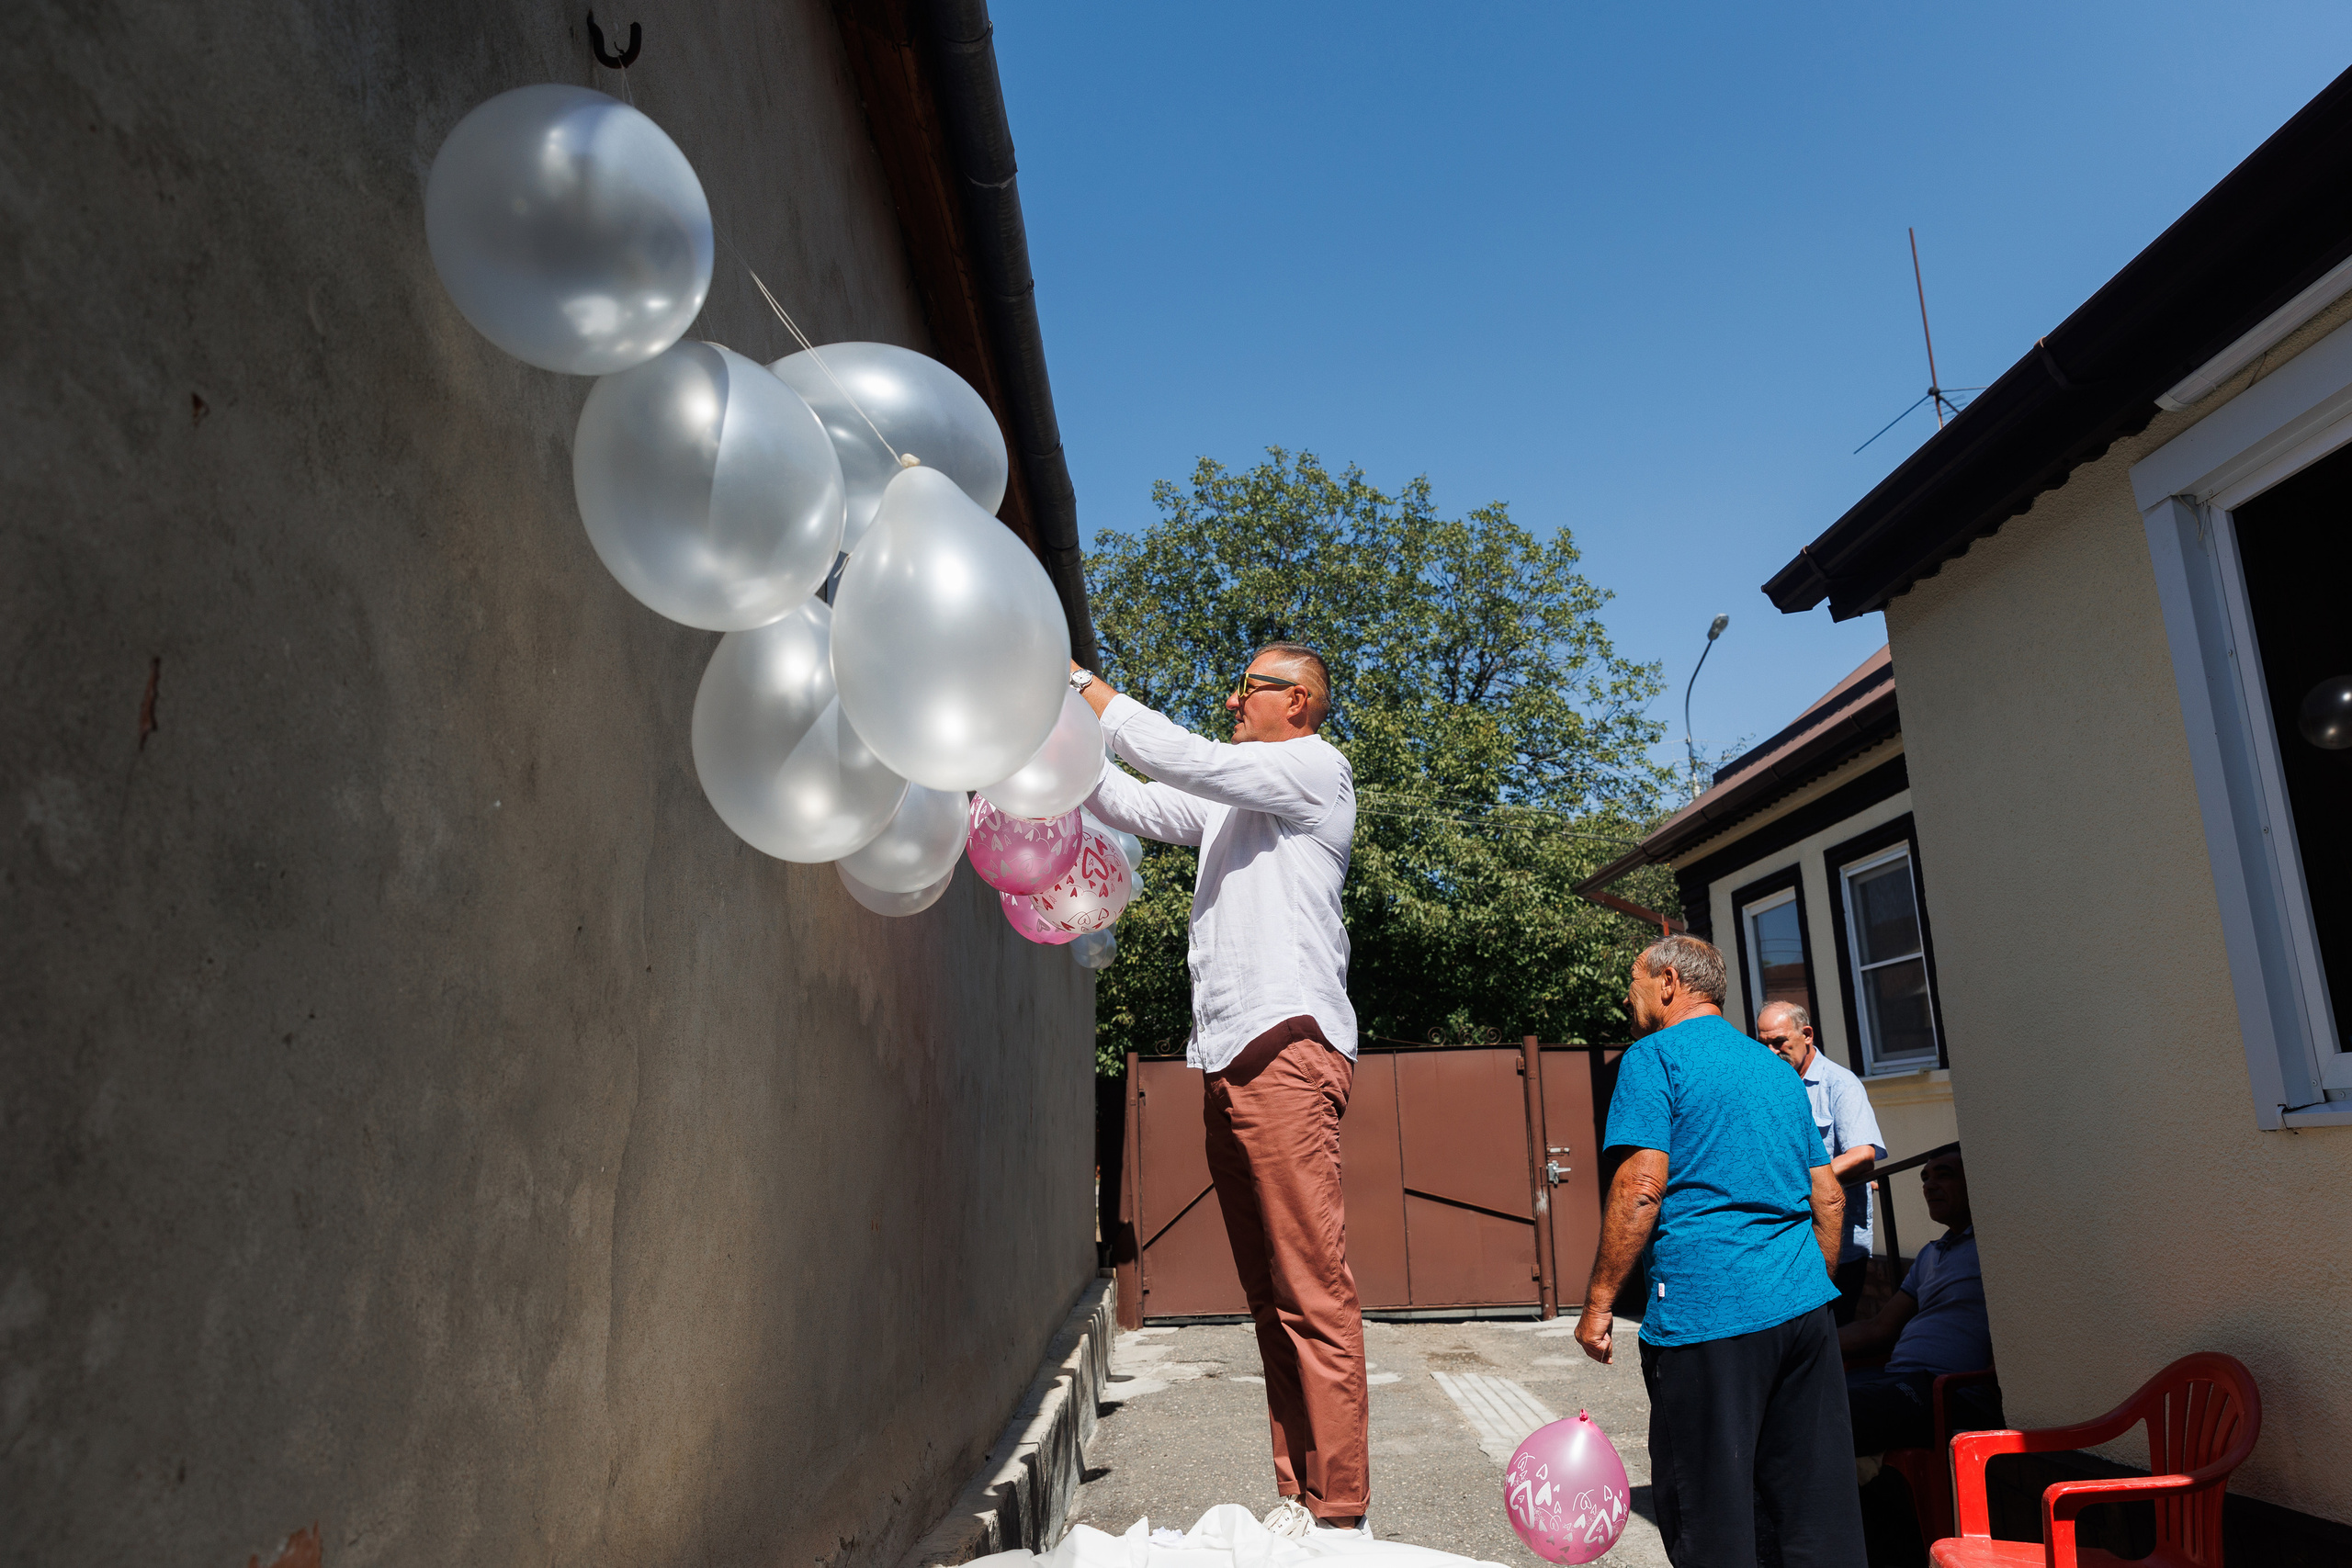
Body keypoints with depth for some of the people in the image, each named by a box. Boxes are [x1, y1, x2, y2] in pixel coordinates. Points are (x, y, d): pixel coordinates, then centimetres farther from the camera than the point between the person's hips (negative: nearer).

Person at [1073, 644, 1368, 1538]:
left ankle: (1341, 1517, -5)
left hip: (1286, 1046, -8)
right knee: (1270, 1297, 8)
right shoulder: (1230, 800, 28)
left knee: (1312, 1295, -9)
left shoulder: (1317, 769, 2)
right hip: (1229, 1061, 8)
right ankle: (1298, 1500, 13)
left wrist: (1080, 681, -1)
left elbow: (1181, 758, -7)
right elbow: (1130, 803, 25)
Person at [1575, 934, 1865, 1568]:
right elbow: (1830, 1198, 20)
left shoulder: (1654, 1057, -4)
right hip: (1803, 1307, 7)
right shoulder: (1777, 1070, 19)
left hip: (1705, 1315, -7)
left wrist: (1598, 1302, -10)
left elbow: (1642, 1185, -15)